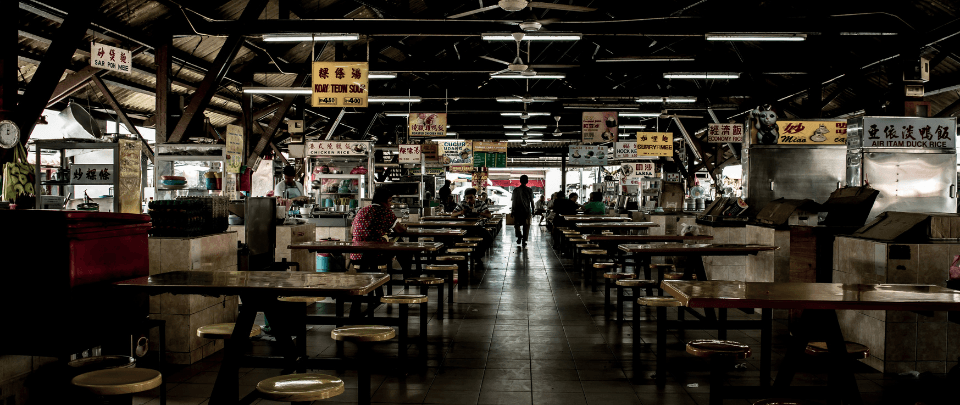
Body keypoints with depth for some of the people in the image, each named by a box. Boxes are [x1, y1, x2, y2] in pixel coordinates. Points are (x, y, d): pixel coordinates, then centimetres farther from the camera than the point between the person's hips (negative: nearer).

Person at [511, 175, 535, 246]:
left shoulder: (516, 190, -5)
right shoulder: (529, 190, -4)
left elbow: (514, 201, -1)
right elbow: (531, 201, -1)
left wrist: (512, 211, 6)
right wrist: (533, 211, 9)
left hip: (518, 210, -1)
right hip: (527, 210, 1)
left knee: (517, 224, 17)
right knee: (526, 226, 7)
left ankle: (519, 236, -1)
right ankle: (524, 241, 5)